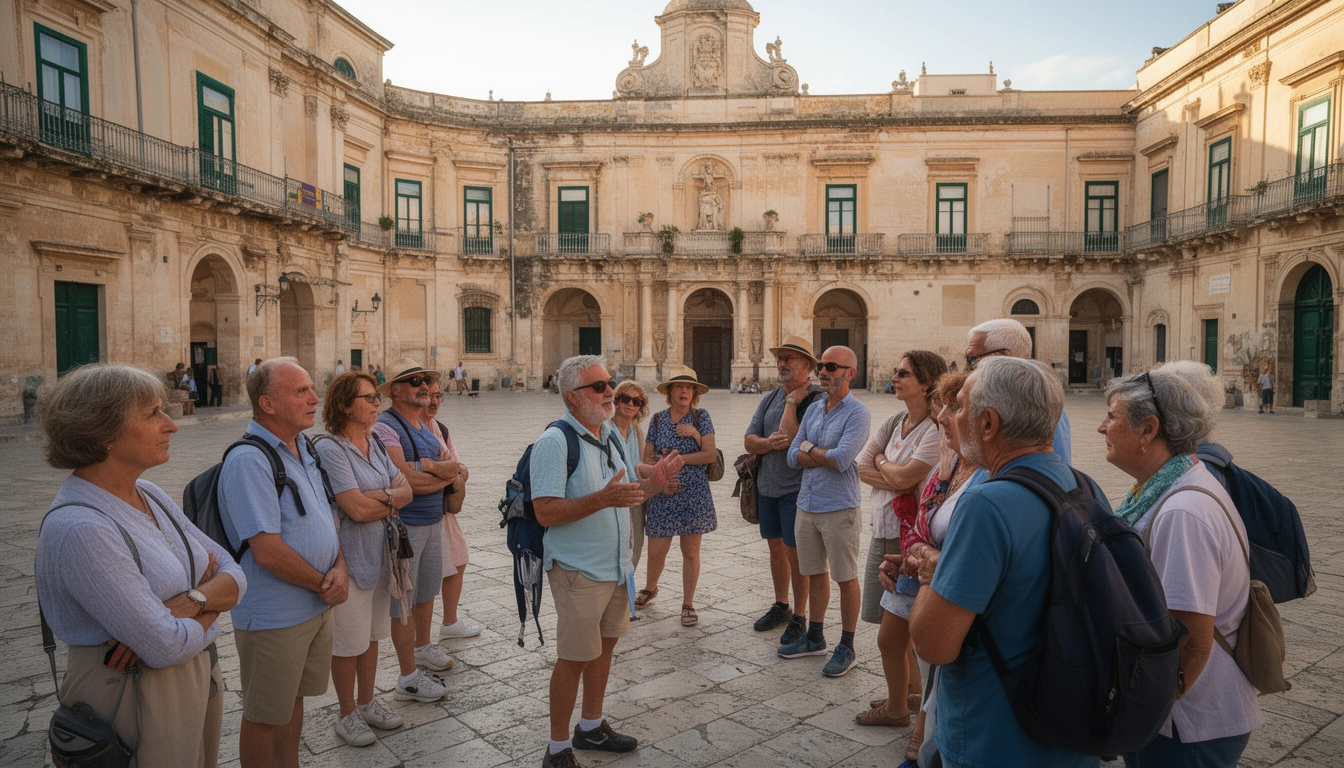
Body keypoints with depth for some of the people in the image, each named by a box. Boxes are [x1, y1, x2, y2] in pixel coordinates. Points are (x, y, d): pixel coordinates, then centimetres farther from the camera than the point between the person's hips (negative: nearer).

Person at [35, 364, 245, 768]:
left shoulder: (150, 495, 1)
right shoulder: (80, 528, -25)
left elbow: (234, 574, 0)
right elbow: (166, 646, -27)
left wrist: (191, 602, -19)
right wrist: (210, 602, -8)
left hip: (199, 678, 8)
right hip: (140, 699, -8)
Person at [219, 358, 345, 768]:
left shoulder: (304, 449, 6)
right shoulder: (249, 460, -22)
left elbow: (327, 516, 13)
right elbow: (268, 551, -25)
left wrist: (341, 568, -5)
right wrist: (323, 584, -13)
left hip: (318, 605, 8)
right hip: (274, 616, -8)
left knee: (293, 699, 23)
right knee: (265, 715, 11)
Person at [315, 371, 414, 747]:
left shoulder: (374, 445, 7)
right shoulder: (329, 449, -17)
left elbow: (406, 491, 1)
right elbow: (357, 509, -24)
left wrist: (379, 497, -17)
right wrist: (393, 500, -8)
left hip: (380, 555, 7)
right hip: (349, 558, -7)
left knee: (371, 635, 19)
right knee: (348, 643, 8)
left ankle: (367, 703, 35)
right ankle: (347, 716, 26)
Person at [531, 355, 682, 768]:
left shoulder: (611, 435, 7)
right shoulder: (554, 441, -19)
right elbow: (546, 512, -24)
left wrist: (652, 481, -4)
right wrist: (602, 499, -34)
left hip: (617, 565, 8)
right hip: (578, 571, -8)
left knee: (604, 645, 18)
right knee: (575, 657, 2)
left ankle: (591, 726, 37)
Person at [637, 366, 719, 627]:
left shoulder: (701, 416, -1)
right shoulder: (658, 419, 5)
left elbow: (711, 454, -10)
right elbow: (648, 458, 5)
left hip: (694, 494, -1)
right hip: (663, 495, 1)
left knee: (690, 552, 6)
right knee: (656, 551, 5)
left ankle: (688, 605, 21)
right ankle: (650, 589, 35)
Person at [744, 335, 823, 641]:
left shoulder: (816, 399, -13)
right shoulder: (770, 399, 10)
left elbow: (792, 438, -23)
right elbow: (749, 441, 4)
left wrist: (792, 402, -15)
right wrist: (768, 443, -16)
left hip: (797, 487, -7)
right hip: (767, 485, 7)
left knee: (795, 553, 1)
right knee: (776, 547, 17)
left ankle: (799, 617, 16)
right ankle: (781, 606, 33)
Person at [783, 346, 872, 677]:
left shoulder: (857, 413, -11)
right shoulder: (813, 409, 10)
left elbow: (842, 460, -23)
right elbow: (794, 457, 4)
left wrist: (810, 449, -6)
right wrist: (827, 455, -11)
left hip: (839, 508, -6)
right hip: (807, 505, 7)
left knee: (846, 578, 6)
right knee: (815, 573, 17)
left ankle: (847, 648, 19)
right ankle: (815, 638, 32)